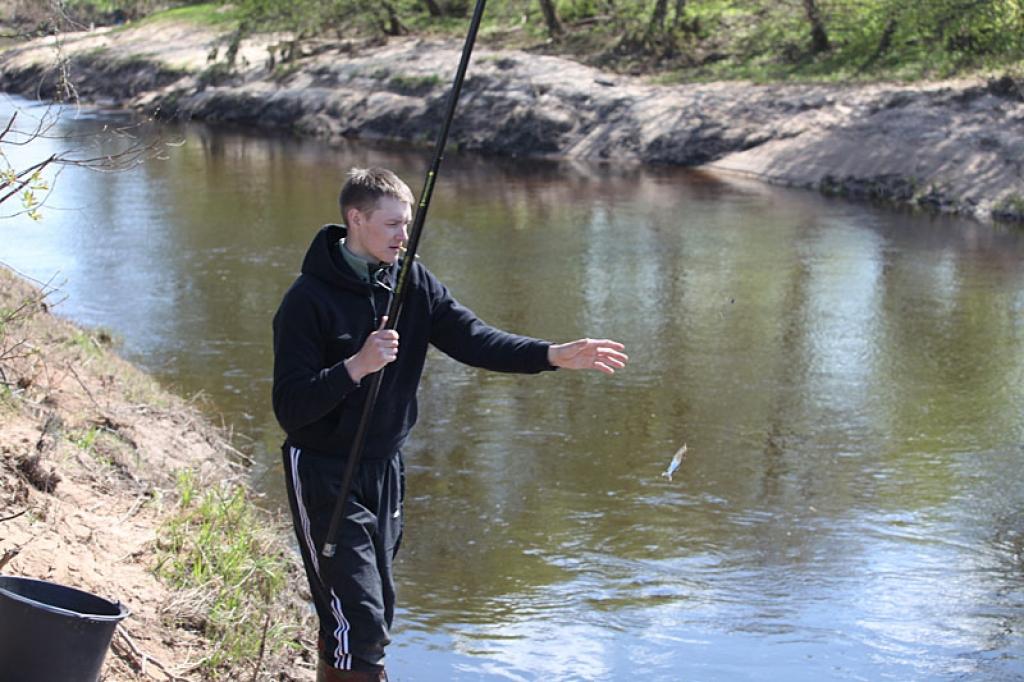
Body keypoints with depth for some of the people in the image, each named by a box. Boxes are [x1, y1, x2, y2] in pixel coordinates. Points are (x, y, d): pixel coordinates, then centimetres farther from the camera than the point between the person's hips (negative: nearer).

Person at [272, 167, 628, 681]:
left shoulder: (411, 282, 1)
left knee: (377, 613, 15)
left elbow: (472, 339, -8)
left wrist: (553, 355, -20)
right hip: (324, 471, -6)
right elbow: (289, 407, -20)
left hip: (384, 466, 6)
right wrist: (356, 366, -32)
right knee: (357, 619, -11)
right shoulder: (308, 300, -17)